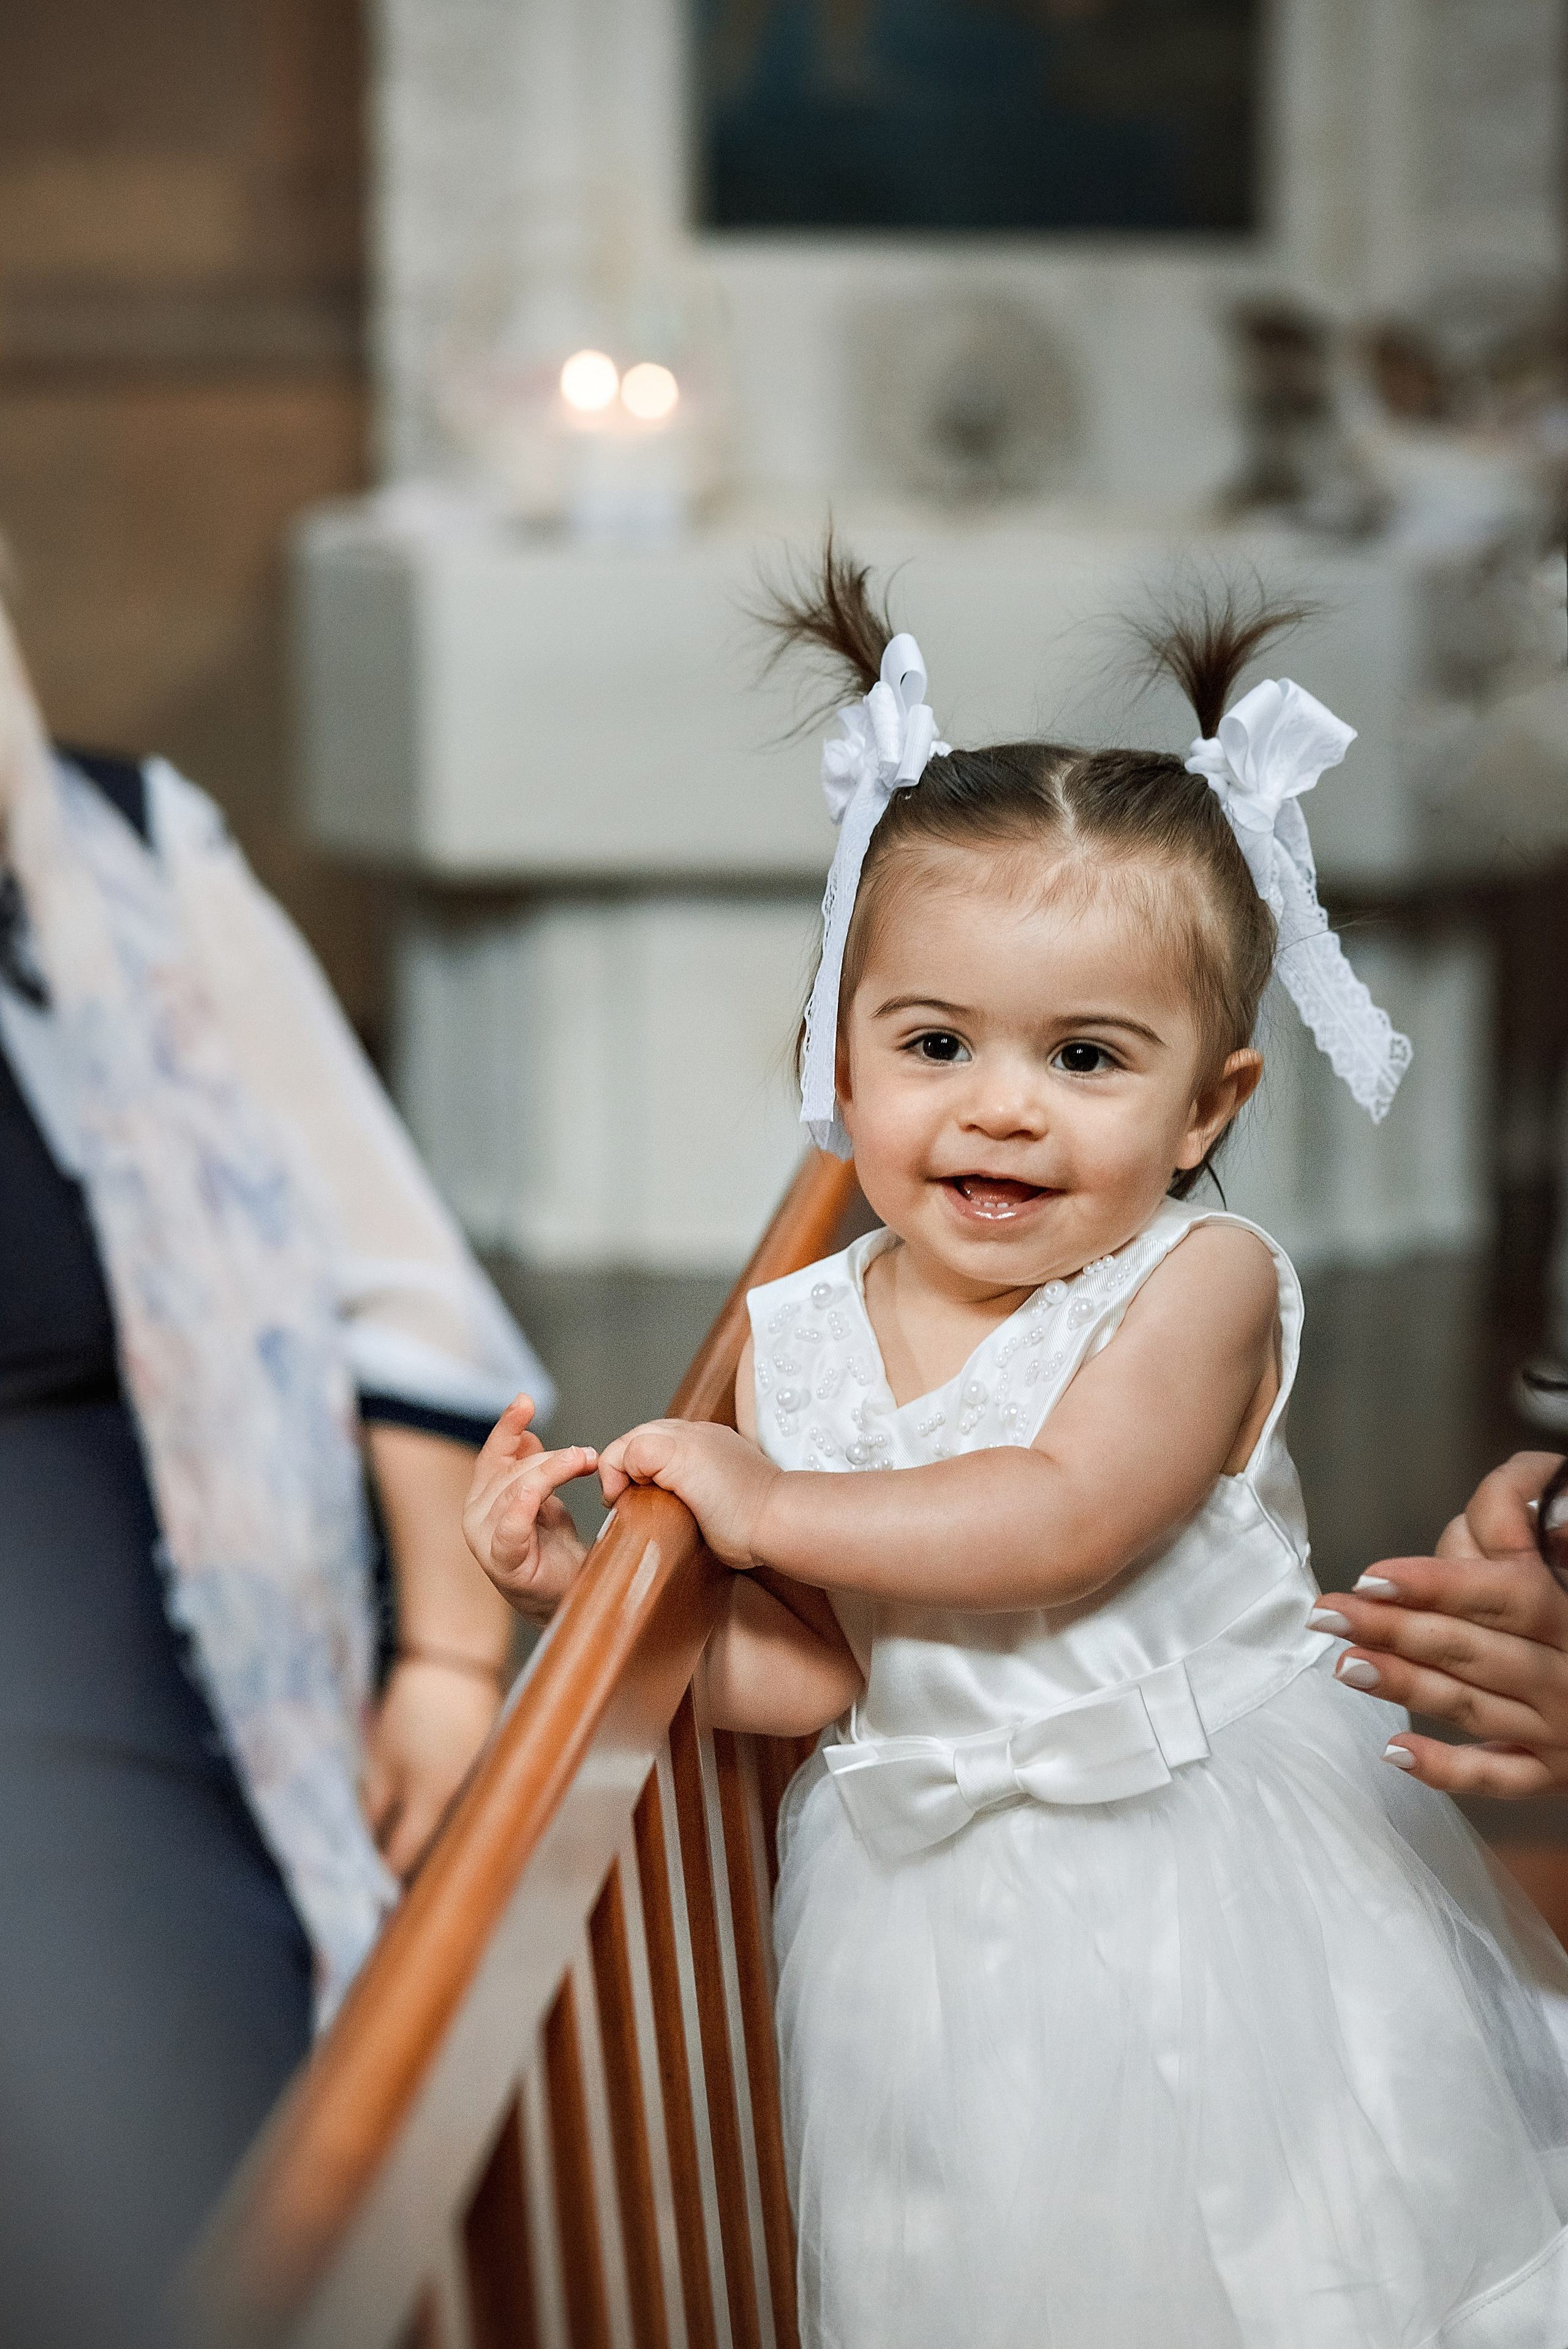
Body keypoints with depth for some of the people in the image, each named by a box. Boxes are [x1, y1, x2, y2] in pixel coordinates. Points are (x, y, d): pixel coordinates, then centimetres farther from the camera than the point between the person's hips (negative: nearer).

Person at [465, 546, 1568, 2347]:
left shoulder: (1199, 1280, -13)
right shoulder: (800, 1339, -2)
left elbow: (1064, 1519, -27)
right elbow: (814, 1673, -1)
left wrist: (769, 1505, -20)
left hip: (1216, 1872, -3)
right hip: (945, 1909, 4)